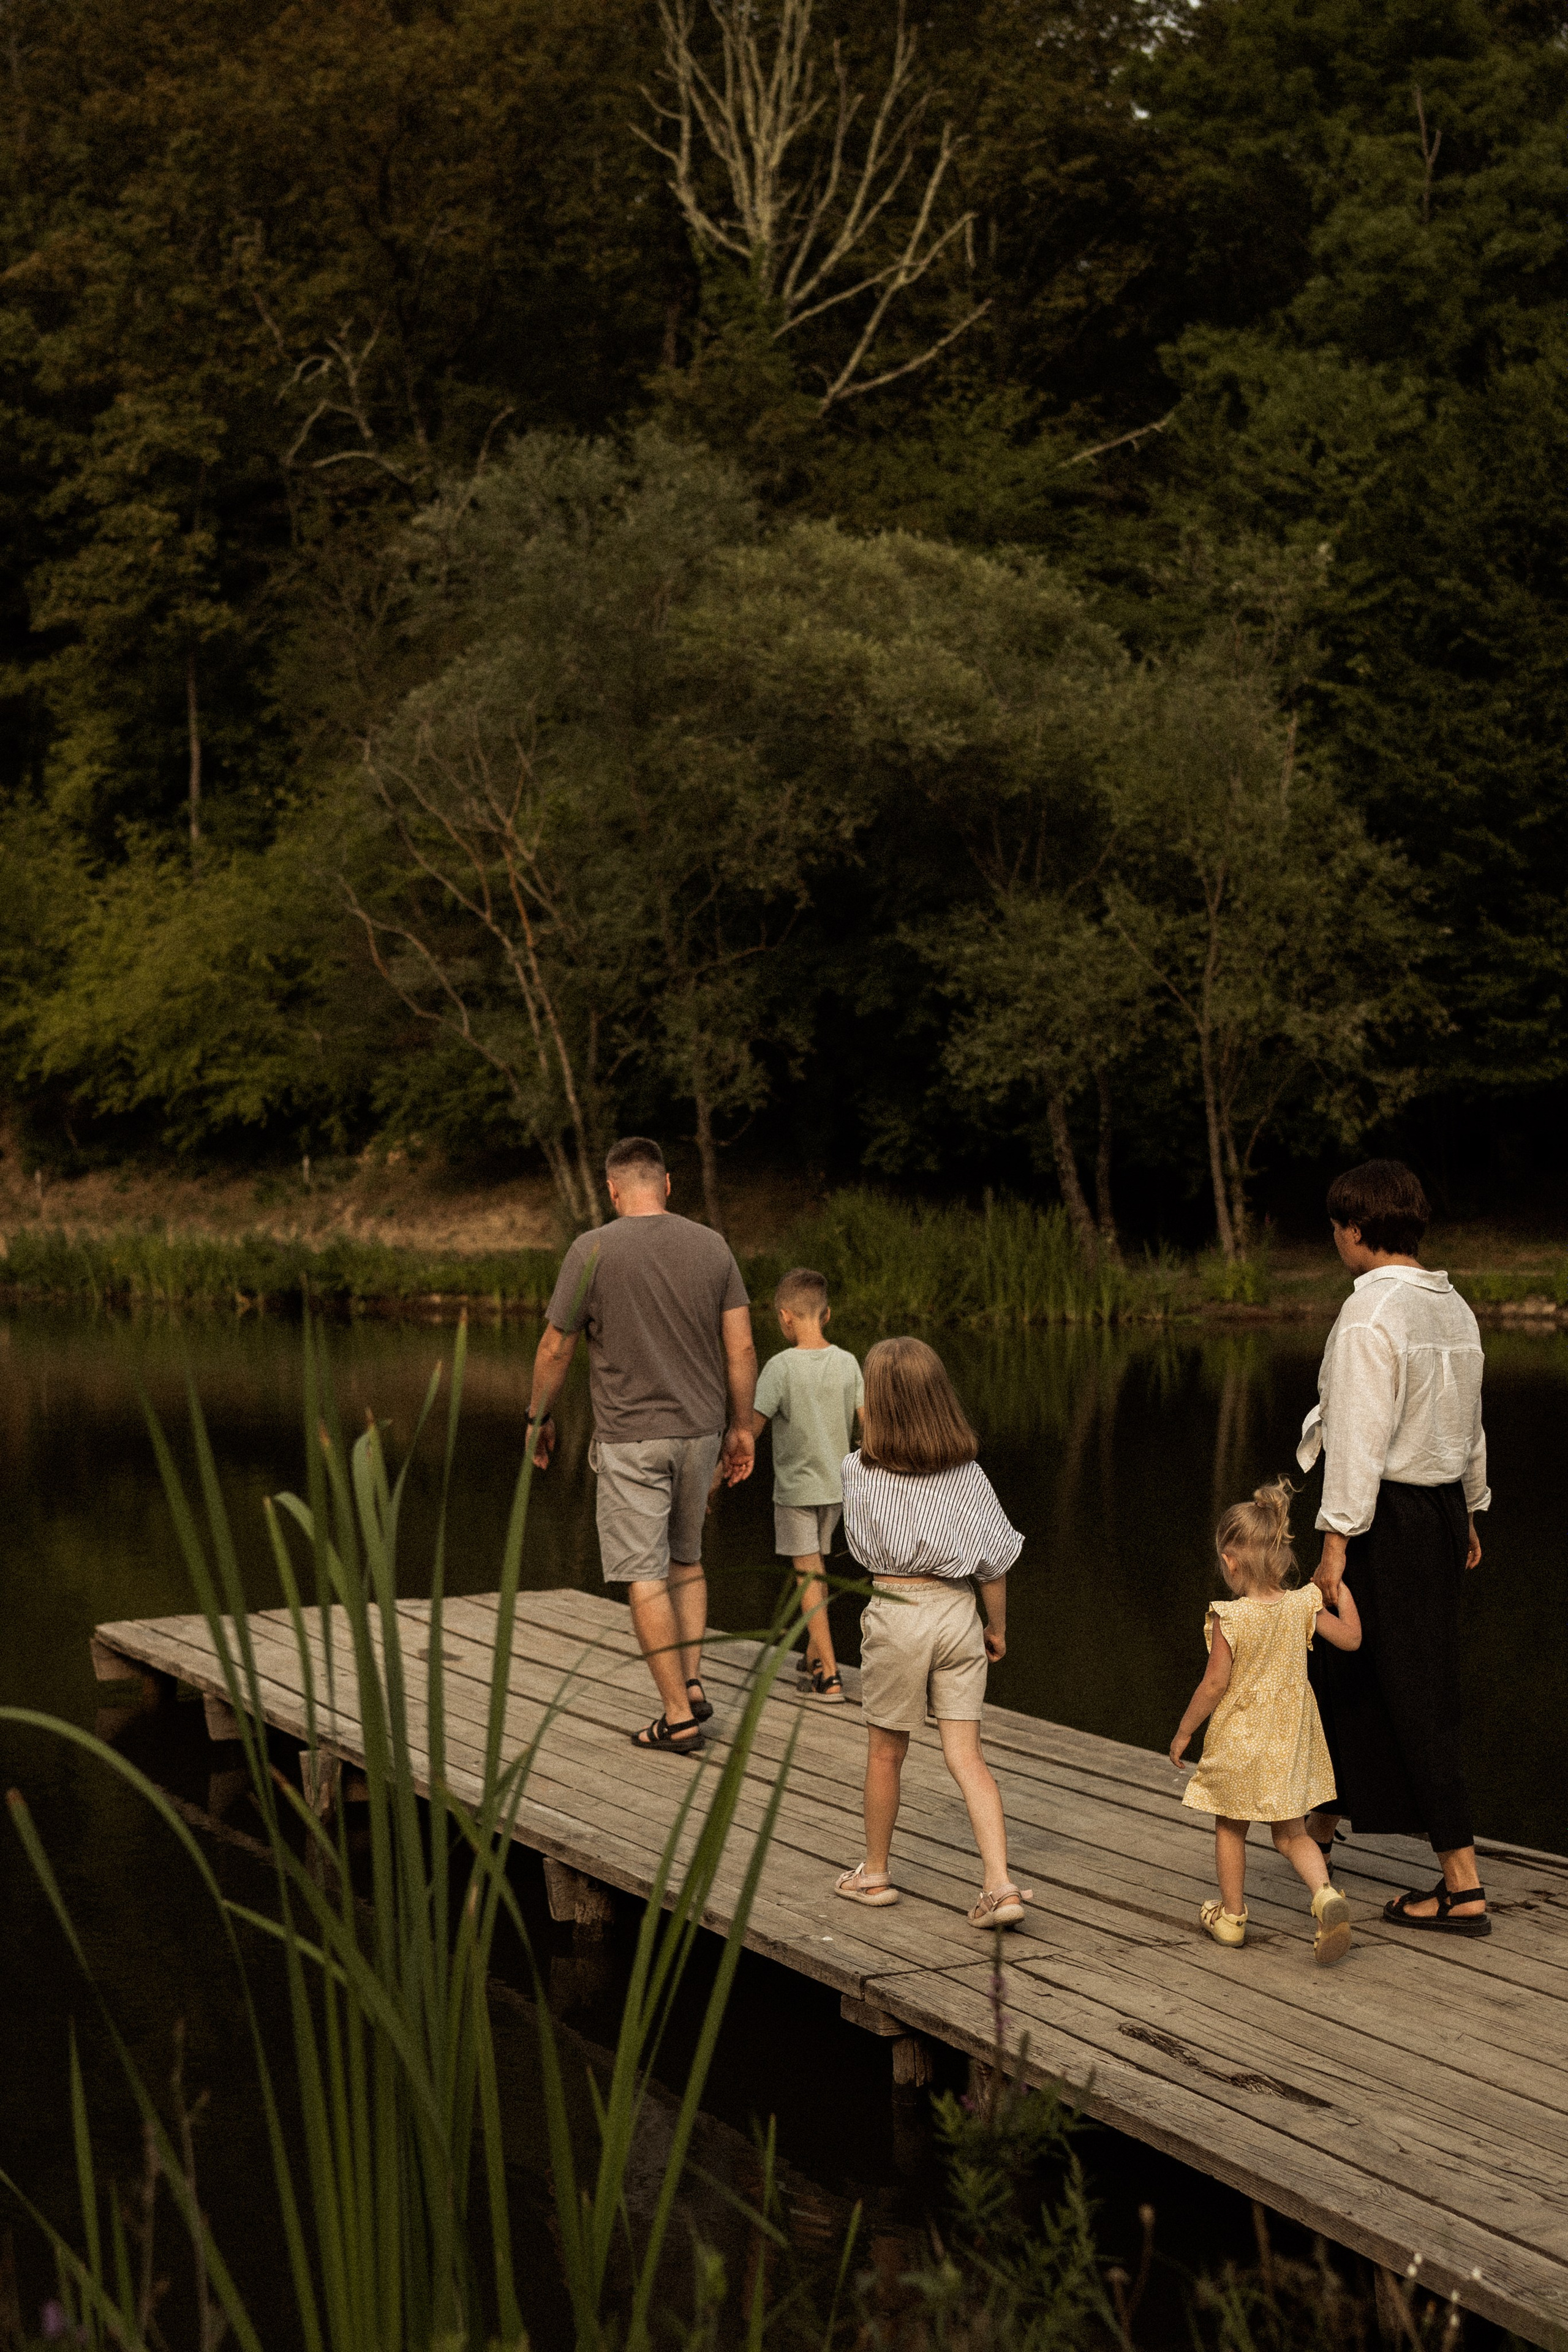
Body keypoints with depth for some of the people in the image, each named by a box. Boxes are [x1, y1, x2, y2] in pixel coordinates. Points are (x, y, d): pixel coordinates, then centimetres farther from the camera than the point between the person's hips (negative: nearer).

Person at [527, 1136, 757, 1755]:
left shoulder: (592, 1251, -10)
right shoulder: (711, 1245, 0)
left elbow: (555, 1349, -4)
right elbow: (741, 1347, 1)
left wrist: (539, 1416, 12)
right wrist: (740, 1426, 12)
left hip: (630, 1438, -4)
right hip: (701, 1431, 4)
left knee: (645, 1576, 1)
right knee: (686, 1559, 23)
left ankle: (678, 1717, 2)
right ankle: (693, 1682, 15)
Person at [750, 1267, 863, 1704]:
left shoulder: (782, 1366, -17)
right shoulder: (847, 1363, -3)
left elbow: (749, 1430, -16)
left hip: (795, 1489, -5)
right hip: (836, 1485, 5)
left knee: (808, 1577, 1)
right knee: (817, 1571, 20)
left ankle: (829, 1676, -2)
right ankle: (813, 1658, 28)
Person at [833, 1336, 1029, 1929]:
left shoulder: (859, 1473, -9)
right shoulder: (967, 1473, -3)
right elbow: (994, 1559, 1)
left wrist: (872, 1436, 17)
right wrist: (997, 1626, 14)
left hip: (896, 1611, -2)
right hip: (959, 1612, 2)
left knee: (885, 1751, 14)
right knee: (966, 1754, 6)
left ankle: (874, 1873, 28)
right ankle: (1000, 1886, -4)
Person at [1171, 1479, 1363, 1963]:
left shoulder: (1229, 1619, -19)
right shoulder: (1303, 1607, -9)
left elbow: (1214, 1685, -15)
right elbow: (1351, 1638, 1)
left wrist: (1183, 1732, -3)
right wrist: (1340, 1589, 9)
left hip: (1237, 1742, -3)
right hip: (1290, 1742, 4)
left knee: (1230, 1829, 17)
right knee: (1292, 1835, 13)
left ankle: (1231, 1915, 27)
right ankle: (1325, 1893, -12)